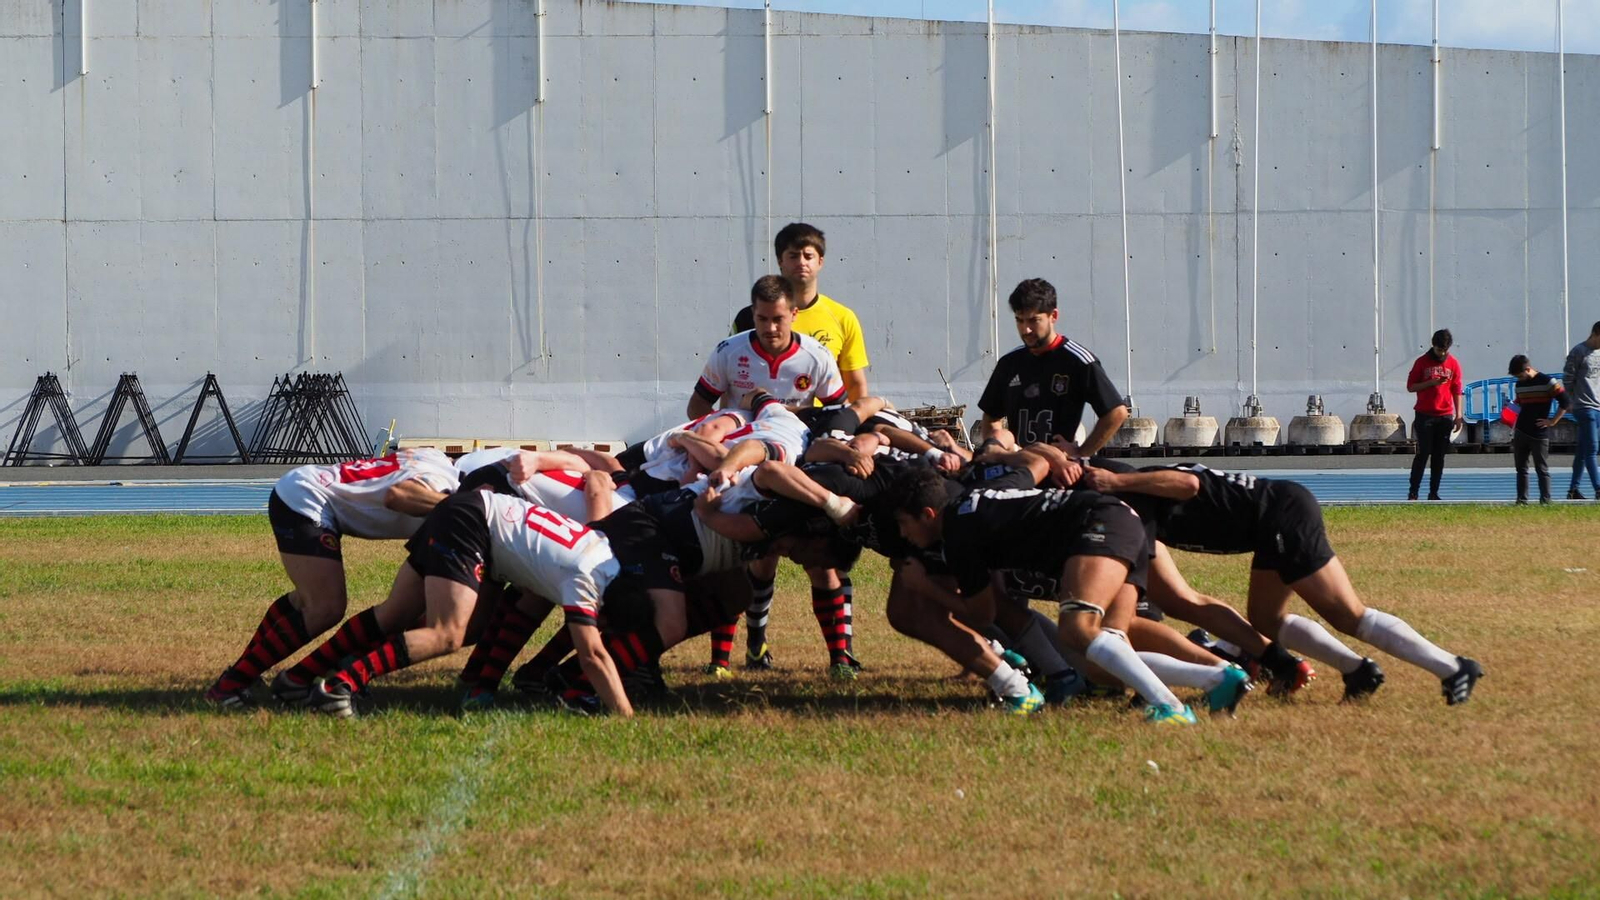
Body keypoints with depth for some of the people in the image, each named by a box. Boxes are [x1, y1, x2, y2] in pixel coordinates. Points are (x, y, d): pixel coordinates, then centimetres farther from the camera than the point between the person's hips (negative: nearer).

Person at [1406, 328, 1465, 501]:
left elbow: (1457, 390, 7)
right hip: (1424, 416, -2)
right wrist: (1431, 383, -15)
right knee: (1423, 454, -5)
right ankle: (1413, 492, -1)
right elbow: (1410, 386, 0)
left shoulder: (1453, 364, 5)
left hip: (1445, 416, 2)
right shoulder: (1422, 362, 0)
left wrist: (1458, 415, 1)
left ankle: (1433, 493, 8)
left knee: (1439, 456, 4)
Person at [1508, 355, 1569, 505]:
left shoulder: (1547, 382, -9)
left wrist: (1552, 421, -11)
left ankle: (1546, 501, -2)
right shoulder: (1519, 384, 11)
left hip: (1539, 434, -6)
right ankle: (1521, 500, 10)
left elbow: (1565, 402, -10)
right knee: (1521, 468, 6)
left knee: (1542, 469, -3)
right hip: (1521, 433, 6)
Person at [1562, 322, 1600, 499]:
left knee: (1584, 450, 9)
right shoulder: (1579, 352, -8)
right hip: (1585, 407, -7)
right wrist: (1569, 402, -3)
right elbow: (1567, 378, -6)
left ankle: (1573, 489, 13)